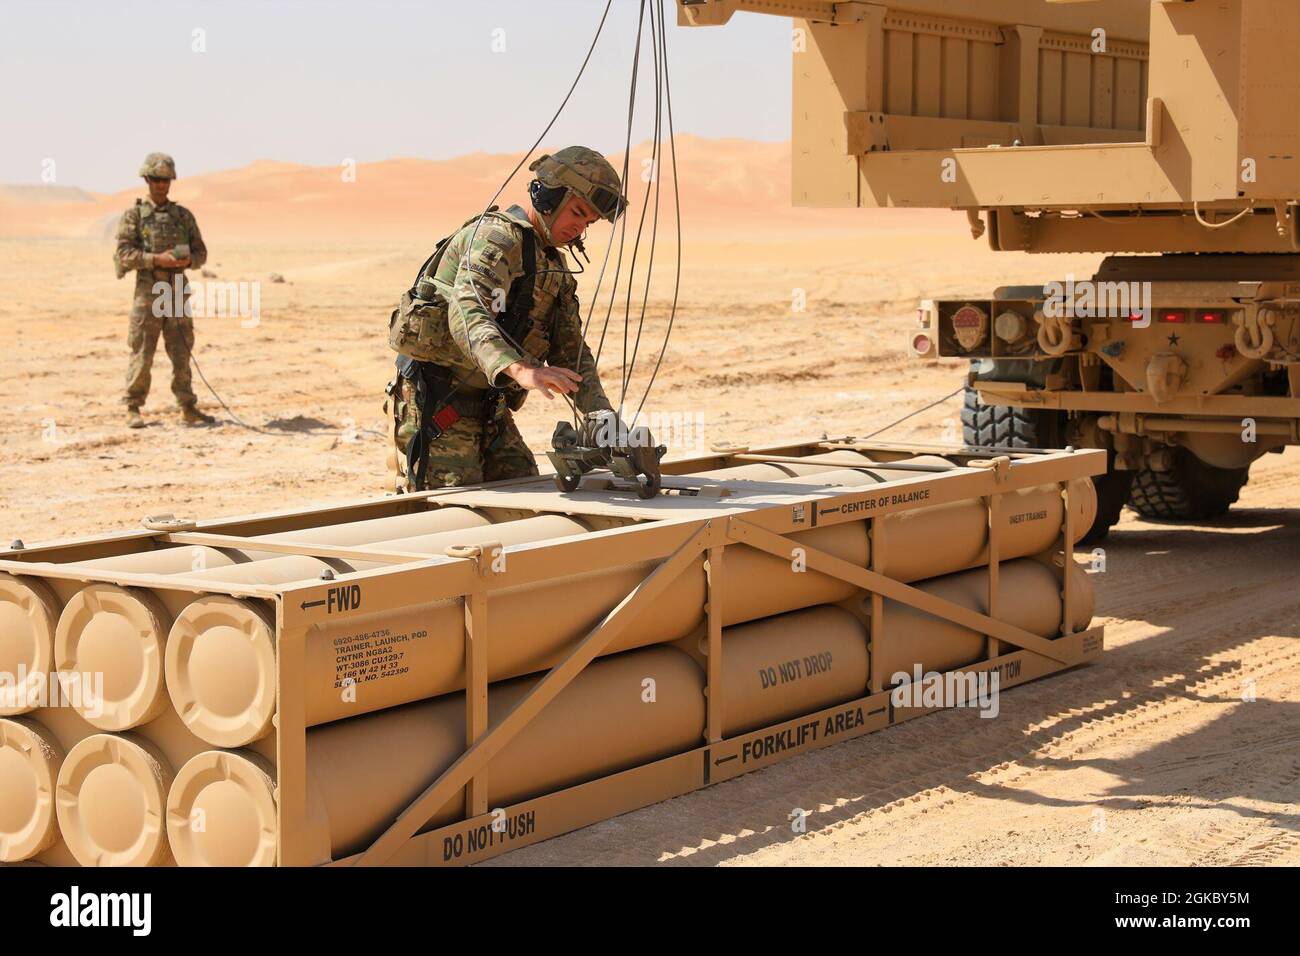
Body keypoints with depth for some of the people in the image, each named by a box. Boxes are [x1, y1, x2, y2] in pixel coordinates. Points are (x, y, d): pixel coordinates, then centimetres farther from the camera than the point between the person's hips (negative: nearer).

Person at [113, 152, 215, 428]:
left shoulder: (184, 216, 10)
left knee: (181, 353, 3)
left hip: (177, 292, 3)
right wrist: (157, 259, -24)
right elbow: (124, 254, -10)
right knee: (142, 354, -1)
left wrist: (187, 260, -13)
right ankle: (133, 410, 7)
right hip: (147, 292, -3)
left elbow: (200, 253, 11)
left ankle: (188, 409, 7)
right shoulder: (133, 216, -1)